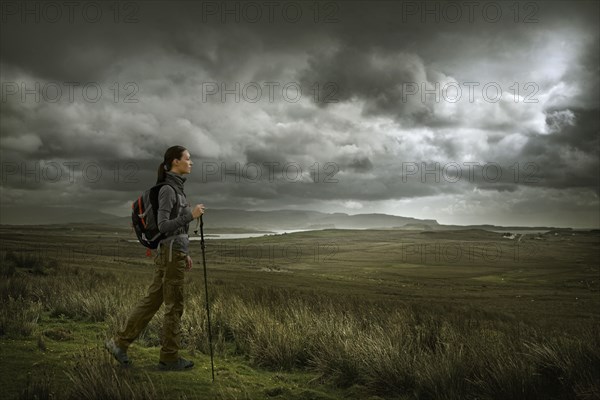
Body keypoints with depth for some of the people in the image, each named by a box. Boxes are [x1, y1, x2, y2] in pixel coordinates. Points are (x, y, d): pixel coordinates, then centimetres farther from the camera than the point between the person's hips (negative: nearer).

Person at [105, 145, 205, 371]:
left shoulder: (176, 188, 15)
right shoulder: (167, 190, -16)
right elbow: (162, 227, -22)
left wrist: (185, 253, 23)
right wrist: (191, 215, -23)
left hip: (174, 253, 9)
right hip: (171, 255, -9)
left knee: (152, 301, 13)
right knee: (174, 306, 1)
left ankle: (120, 342, 19)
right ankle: (169, 357, 13)